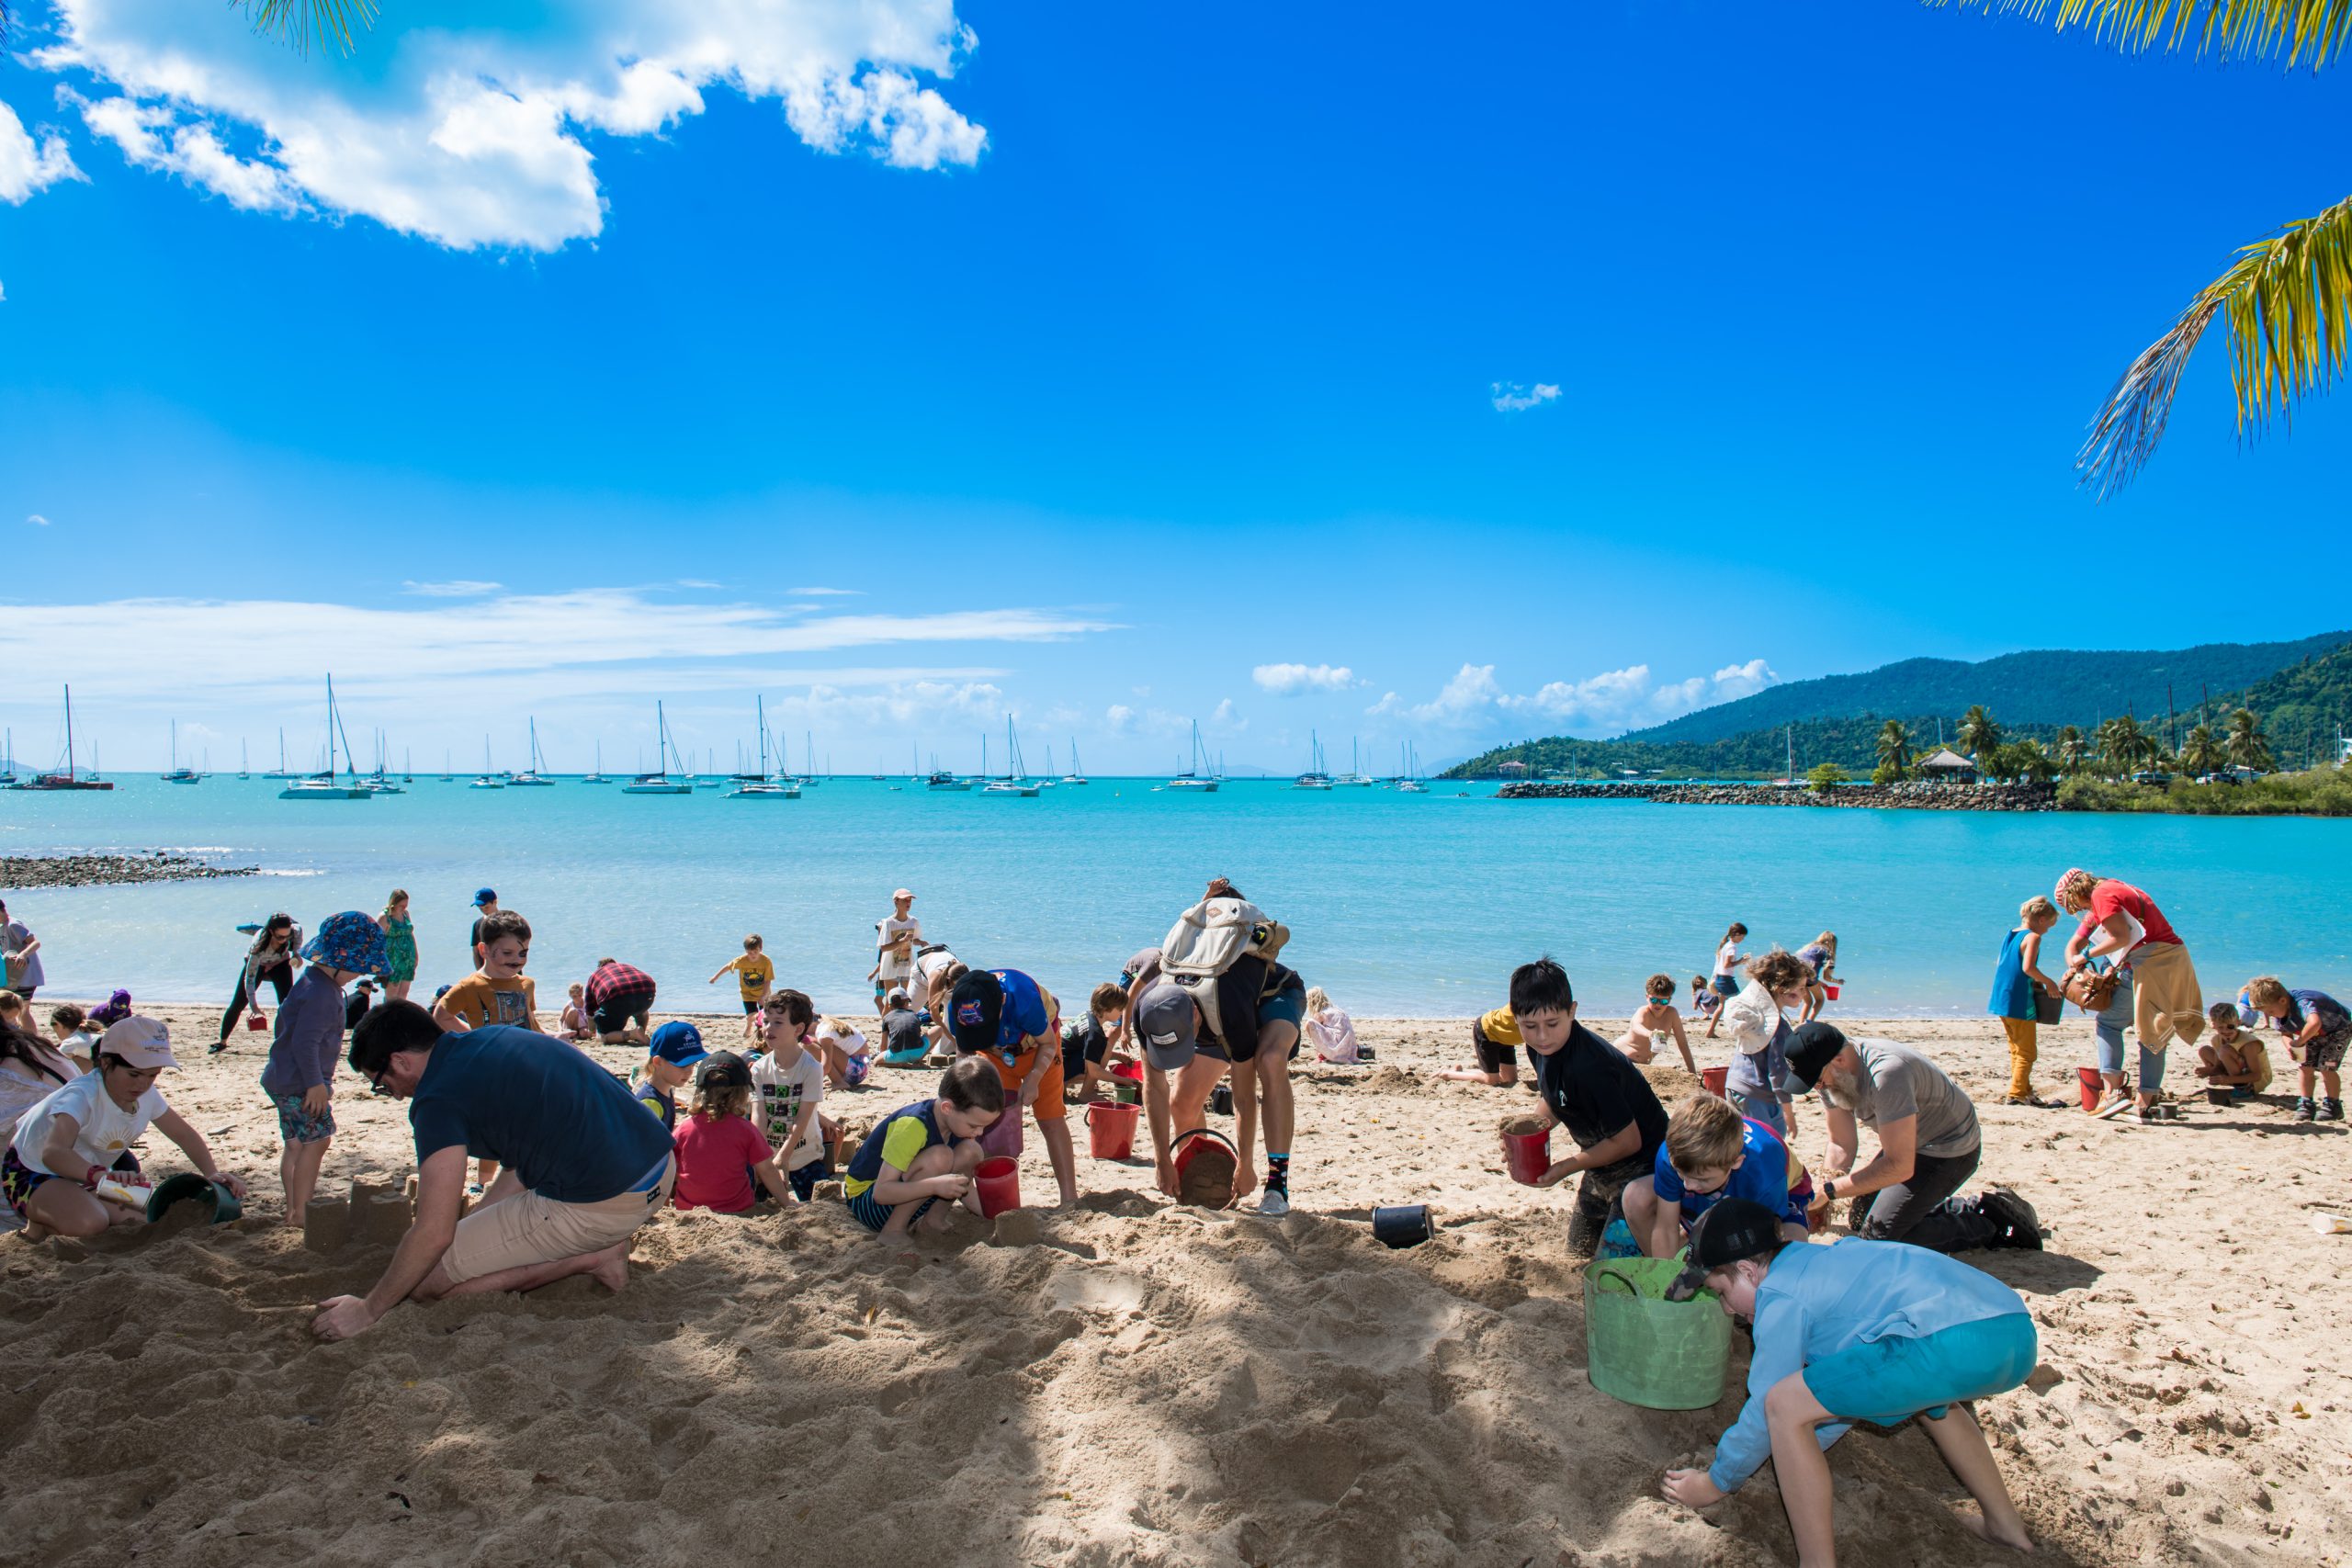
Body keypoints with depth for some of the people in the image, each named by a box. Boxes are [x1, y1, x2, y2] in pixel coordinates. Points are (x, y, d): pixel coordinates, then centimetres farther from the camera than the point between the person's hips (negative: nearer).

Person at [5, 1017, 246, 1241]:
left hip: (87, 1174, 8)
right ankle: (41, 1223, -4)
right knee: (89, 1223, -35)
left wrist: (212, 1172, -15)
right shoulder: (81, 1096, -33)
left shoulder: (147, 1096, -10)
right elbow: (54, 1153, -50)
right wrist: (99, 1175, -68)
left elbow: (185, 1135, 2)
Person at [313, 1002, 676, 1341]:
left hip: (604, 1206, -9)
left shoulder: (439, 1098, -9)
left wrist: (367, 1311, 2)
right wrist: (476, 1222, 28)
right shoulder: (496, 1035, 16)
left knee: (425, 1280, 3)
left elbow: (434, 1234, -11)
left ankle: (588, 1258, -1)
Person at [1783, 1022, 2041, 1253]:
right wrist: (1820, 1202, -18)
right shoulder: (1831, 1073, -9)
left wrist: (1828, 1191, -34)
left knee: (1878, 1235, -12)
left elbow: (1900, 1167, -36)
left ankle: (1991, 1224, 1)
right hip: (1914, 1145, 9)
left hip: (1950, 1150, -9)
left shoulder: (1886, 1073, -36)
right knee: (1861, 1219, 14)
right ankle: (1979, 1209, 19)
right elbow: (1841, 1145, -5)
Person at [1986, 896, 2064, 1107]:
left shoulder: (2011, 935, 13)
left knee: (2017, 1050, 18)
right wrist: (2048, 983, -11)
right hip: (2020, 1003, -9)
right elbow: (2028, 968, -25)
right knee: (2026, 1053, -1)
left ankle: (2024, 1091, 25)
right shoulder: (2033, 937, -11)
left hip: (2002, 1000, 9)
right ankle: (2017, 1094, -2)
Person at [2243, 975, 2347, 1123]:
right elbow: (2285, 1033, -1)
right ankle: (2306, 1104, 8)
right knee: (2304, 1066, -2)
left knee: (2326, 1067, -14)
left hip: (2338, 1029, -7)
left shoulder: (2302, 1003, -43)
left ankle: (2333, 1105, 2)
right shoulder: (2278, 1013, -15)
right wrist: (2289, 1046, -24)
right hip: (2315, 1035, 7)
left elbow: (2315, 1023, -64)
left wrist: (2299, 1042, -49)